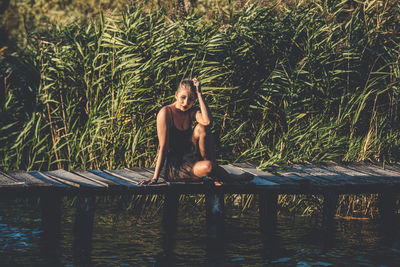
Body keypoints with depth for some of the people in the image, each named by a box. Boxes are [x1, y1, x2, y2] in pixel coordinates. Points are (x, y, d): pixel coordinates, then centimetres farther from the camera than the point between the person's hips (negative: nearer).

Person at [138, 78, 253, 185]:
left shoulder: (192, 111, 3)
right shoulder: (166, 113, -15)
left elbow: (207, 121, -22)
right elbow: (163, 147, -19)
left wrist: (199, 93, -18)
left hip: (187, 157, 7)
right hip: (170, 166, -7)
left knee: (202, 128, -18)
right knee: (207, 167, -33)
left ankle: (215, 176, -12)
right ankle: (230, 178, 1)